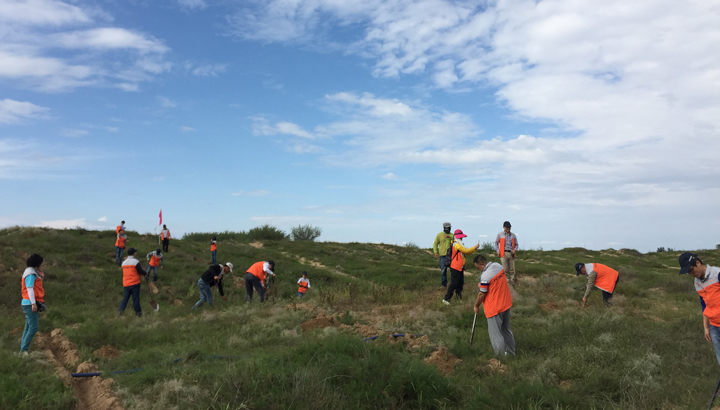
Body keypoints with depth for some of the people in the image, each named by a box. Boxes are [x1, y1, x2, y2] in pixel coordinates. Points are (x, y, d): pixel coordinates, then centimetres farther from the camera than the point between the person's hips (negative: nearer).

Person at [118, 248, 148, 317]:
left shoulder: (124, 262, 9)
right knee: (136, 298, 4)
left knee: (125, 298, 10)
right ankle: (138, 312, 14)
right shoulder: (136, 261, -12)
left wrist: (140, 274, 21)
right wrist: (145, 273, 9)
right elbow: (140, 271, -13)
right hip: (135, 283, -5)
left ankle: (121, 309, -6)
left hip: (126, 284, 5)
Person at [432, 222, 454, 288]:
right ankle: (444, 284, 10)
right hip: (443, 255, -1)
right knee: (443, 270, 1)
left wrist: (449, 237, -23)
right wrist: (436, 252, -6)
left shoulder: (451, 235, 9)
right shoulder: (439, 235, 4)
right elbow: (435, 243, 5)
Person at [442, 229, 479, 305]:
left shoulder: (459, 245, 17)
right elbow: (466, 251, -18)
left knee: (460, 283, 13)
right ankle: (446, 298, -4)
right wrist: (475, 247, -8)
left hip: (460, 267, 10)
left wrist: (474, 248, 1)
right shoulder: (457, 245, -15)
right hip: (455, 267, -10)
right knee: (454, 283, -9)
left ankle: (458, 297, 20)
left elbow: (467, 252, 15)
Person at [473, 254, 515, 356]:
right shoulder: (498, 266, -2)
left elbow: (482, 294, -17)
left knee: (495, 334, 7)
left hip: (494, 308, -8)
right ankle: (511, 351, 37)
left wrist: (476, 306, -1)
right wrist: (482, 285, 1)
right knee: (506, 329, 24)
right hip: (506, 303, 8)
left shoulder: (485, 276, -27)